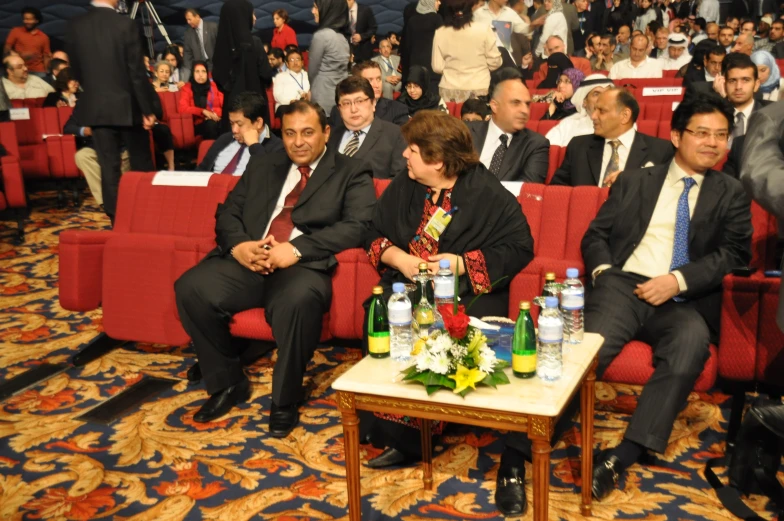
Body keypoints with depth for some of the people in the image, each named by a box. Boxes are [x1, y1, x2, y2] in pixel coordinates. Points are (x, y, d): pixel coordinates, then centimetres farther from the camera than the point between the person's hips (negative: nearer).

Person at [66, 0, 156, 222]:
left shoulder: (75, 26, 0)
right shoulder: (125, 24, -12)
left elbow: (76, 70, 9)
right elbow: (137, 72, -12)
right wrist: (148, 108, -6)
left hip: (95, 107, 3)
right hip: (127, 105, -3)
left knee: (108, 167, 6)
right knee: (142, 165, 11)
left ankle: (116, 219, 8)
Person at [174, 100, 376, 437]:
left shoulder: (351, 173, 10)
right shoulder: (262, 167, 25)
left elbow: (356, 227, -6)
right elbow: (228, 212, 18)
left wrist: (296, 249, -18)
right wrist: (238, 245, -7)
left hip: (303, 266, -4)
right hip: (247, 261, 5)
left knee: (299, 299, -38)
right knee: (191, 288, -21)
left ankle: (285, 400, -13)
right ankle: (228, 384, 1)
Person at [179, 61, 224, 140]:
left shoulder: (214, 86, 17)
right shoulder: (187, 88, 11)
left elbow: (224, 105, 10)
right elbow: (183, 109, -2)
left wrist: (215, 113, -11)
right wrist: (203, 111, -14)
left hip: (216, 120, 2)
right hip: (198, 124, -2)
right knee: (211, 124, -36)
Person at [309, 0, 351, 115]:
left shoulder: (321, 35, -13)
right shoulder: (341, 36, 10)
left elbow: (312, 70, -5)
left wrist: (312, 89, 14)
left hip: (324, 96, -7)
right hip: (343, 93, 7)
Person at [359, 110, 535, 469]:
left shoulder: (489, 194, -3)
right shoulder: (401, 189, 13)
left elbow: (519, 248, -5)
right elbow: (374, 234, 18)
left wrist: (462, 263, -13)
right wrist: (396, 257, -5)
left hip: (470, 291, -4)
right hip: (407, 286, 4)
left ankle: (408, 438, -17)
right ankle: (389, 430, -16)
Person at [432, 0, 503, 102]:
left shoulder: (440, 33, -4)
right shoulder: (483, 29, -8)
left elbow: (437, 67, 0)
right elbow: (494, 62, -1)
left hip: (449, 90, 2)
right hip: (479, 89, -1)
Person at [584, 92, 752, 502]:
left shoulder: (731, 195, 19)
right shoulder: (635, 182, 21)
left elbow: (735, 254, 5)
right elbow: (596, 235, 16)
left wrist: (679, 281, -11)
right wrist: (603, 271, -6)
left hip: (686, 302, 0)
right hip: (624, 286, 1)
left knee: (690, 347, -36)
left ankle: (623, 457, -33)